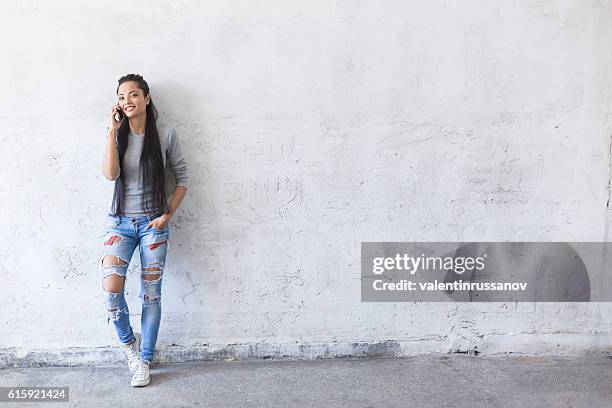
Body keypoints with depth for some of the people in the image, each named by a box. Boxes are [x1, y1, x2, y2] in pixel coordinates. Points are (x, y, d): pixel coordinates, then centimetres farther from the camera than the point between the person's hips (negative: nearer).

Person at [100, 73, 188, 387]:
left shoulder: (165, 135, -2)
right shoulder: (117, 135, 3)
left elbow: (182, 178, 2)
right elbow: (110, 174, -15)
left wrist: (167, 214, -7)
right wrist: (113, 129, -15)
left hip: (154, 222, -1)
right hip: (121, 221, 1)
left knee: (151, 294, 4)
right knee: (110, 289, -13)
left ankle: (145, 360, 20)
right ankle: (129, 341, 17)